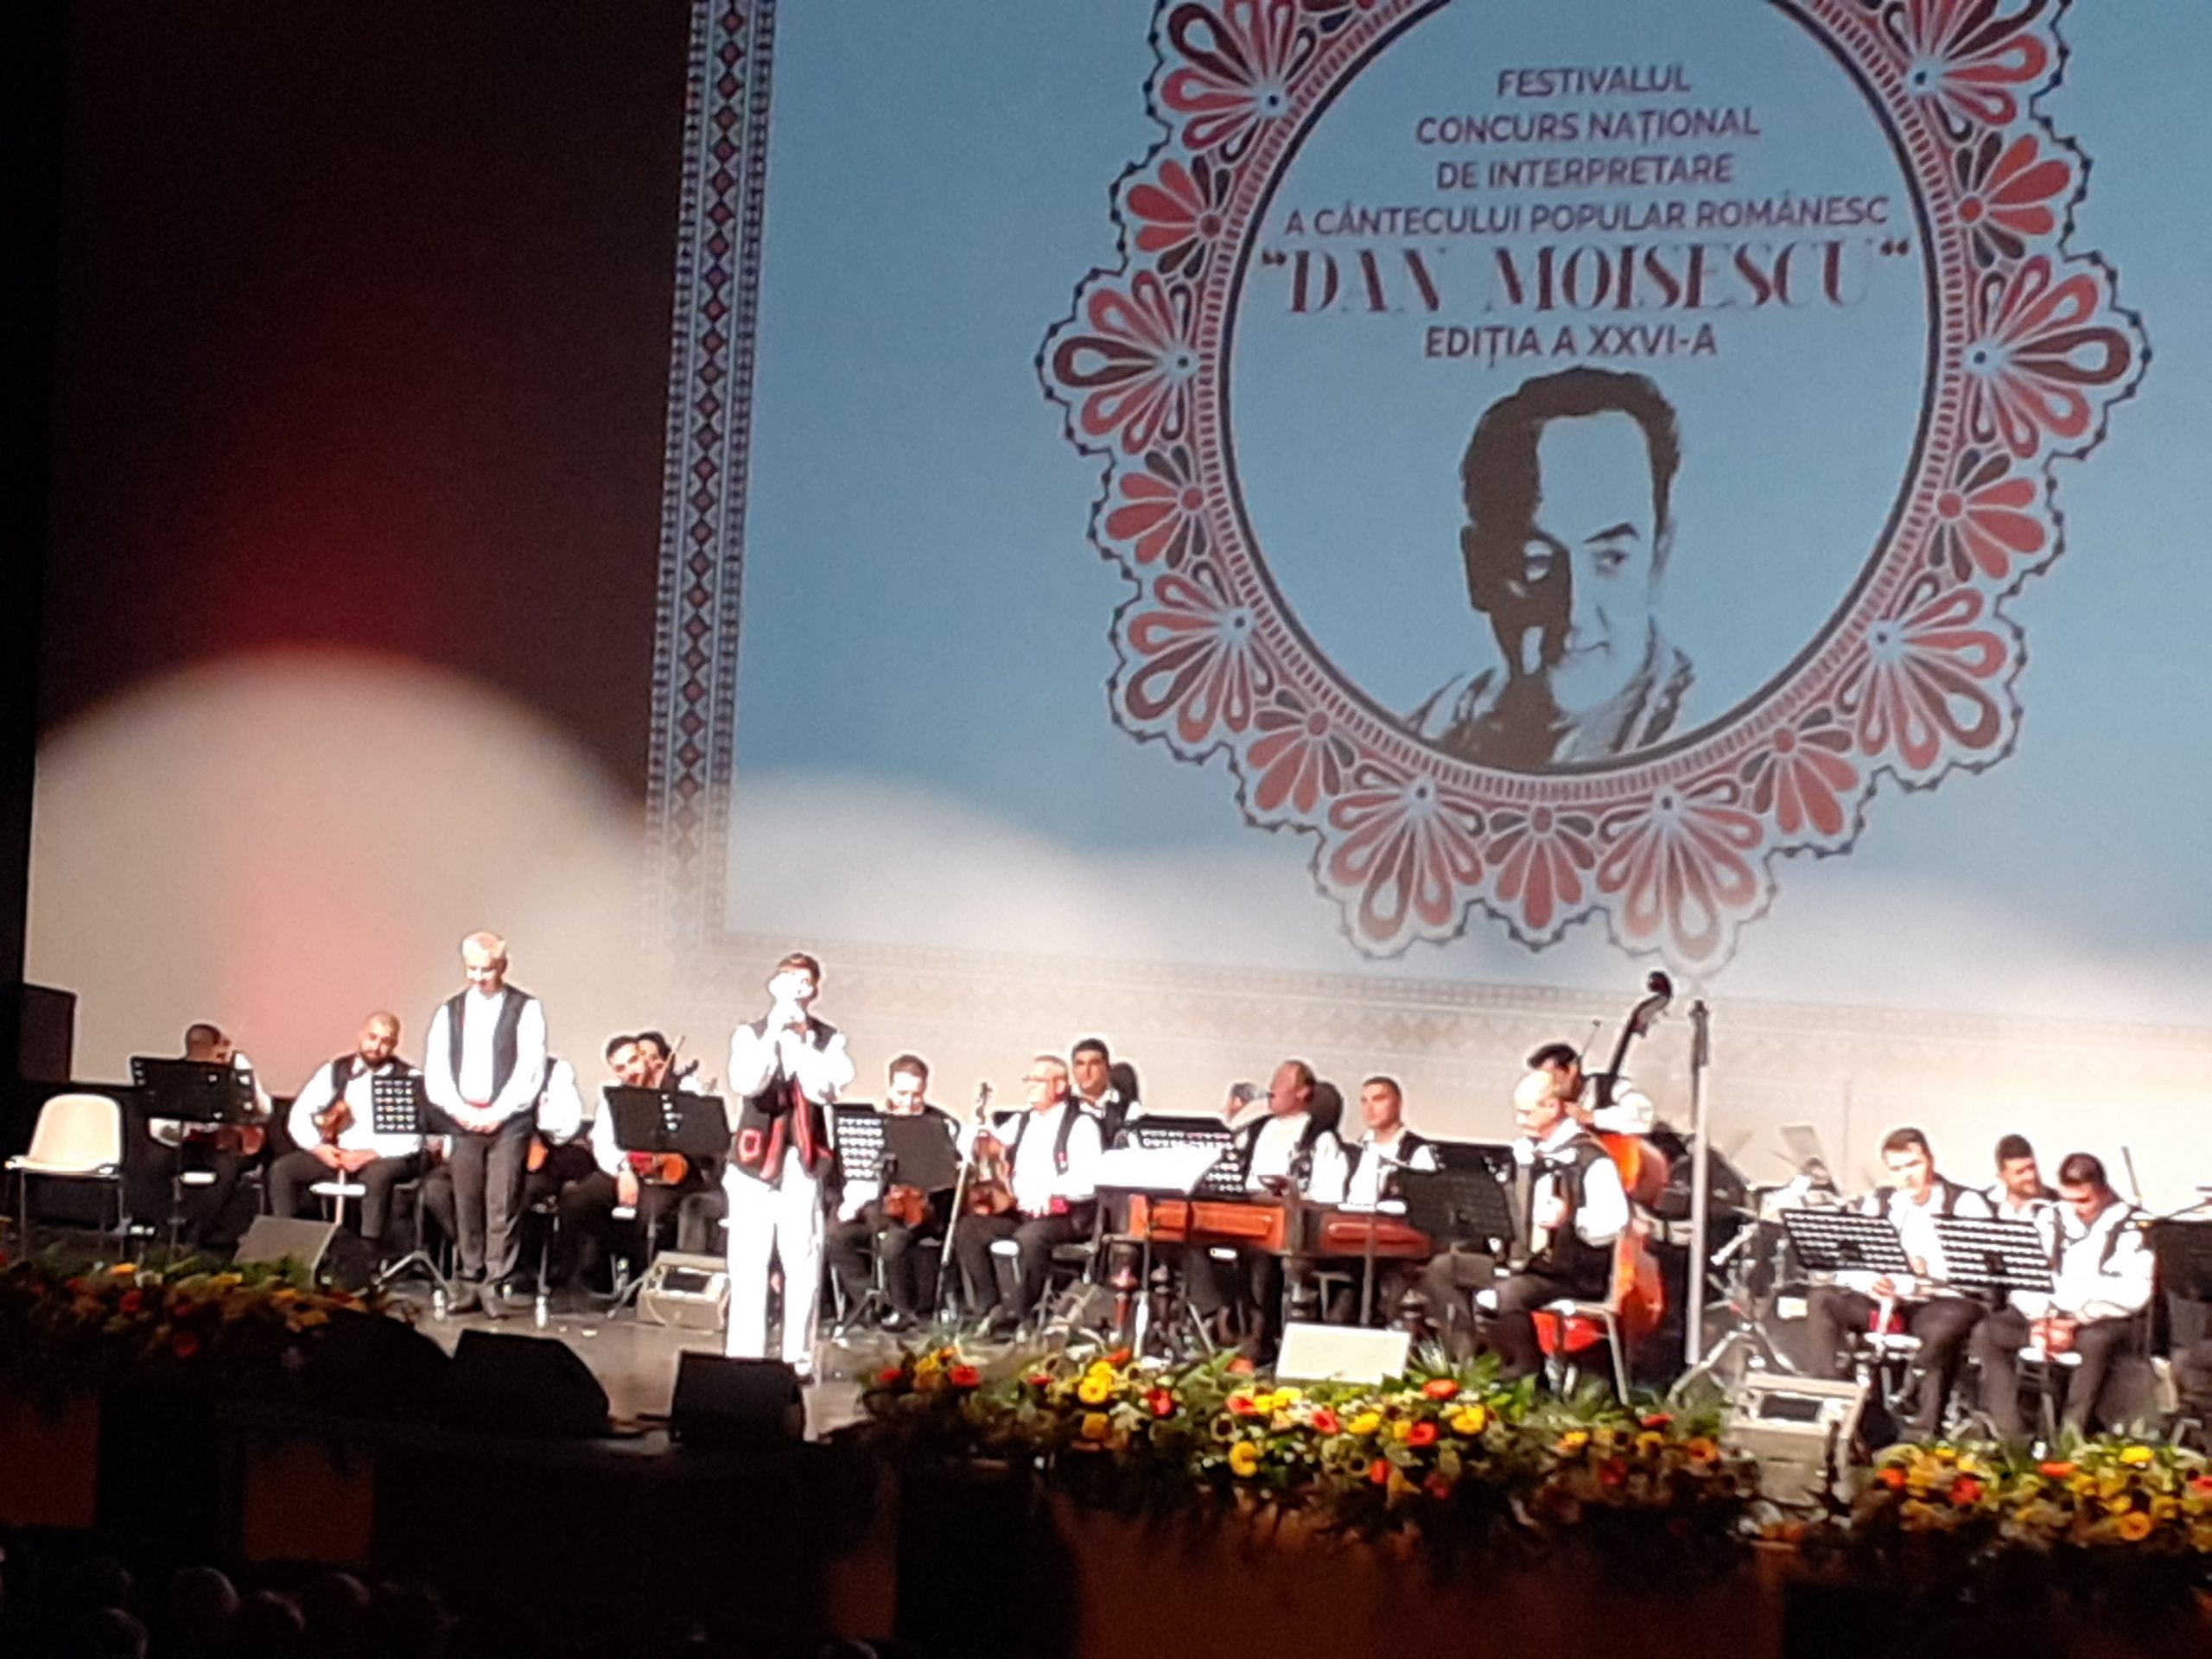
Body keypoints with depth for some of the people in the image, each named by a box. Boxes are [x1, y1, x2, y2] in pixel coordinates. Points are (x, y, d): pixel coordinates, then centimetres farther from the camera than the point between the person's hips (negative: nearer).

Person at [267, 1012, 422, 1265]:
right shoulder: (335, 1070, 8)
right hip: (336, 1154, 4)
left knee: (377, 1174, -38)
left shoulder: (409, 1078, -3)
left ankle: (370, 1257, -34)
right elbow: (298, 1117, 5)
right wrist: (318, 1147, -13)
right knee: (282, 1169, -18)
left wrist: (370, 1155, -25)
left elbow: (411, 1138, -13)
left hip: (385, 1158, -4)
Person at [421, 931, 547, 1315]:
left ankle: (496, 1283, -5)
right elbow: (435, 1071, 7)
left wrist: (496, 1113, -12)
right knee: (466, 1201, 4)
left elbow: (530, 1069, -6)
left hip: (509, 1119, -4)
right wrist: (460, 1110, -8)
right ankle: (471, 1280, 11)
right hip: (462, 1119, 4)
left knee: (503, 1202, -8)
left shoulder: (526, 1009, 1)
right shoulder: (449, 1011, 12)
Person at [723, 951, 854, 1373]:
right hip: (755, 1162, 0)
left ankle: (798, 1356, 2)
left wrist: (800, 1038, -12)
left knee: (803, 1261, -4)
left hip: (804, 1163, 0)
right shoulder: (750, 1034, 6)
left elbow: (826, 1090, -11)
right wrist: (773, 1034, -17)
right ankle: (745, 1354, 6)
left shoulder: (828, 1039, 6)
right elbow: (744, 1084, -13)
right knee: (748, 1261, 0)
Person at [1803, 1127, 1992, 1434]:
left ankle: (1926, 1426, -33)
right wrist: (1871, 1283, -21)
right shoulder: (1876, 1202, 10)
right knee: (1822, 1300, -18)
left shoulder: (1965, 1203, -4)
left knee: (1947, 1324, -40)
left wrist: (1931, 1271, -33)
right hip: (1886, 1302, 5)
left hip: (1946, 1303, -5)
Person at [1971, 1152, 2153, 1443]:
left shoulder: (2131, 1226, -6)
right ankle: (2011, 1435, -21)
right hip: (2050, 1313, 5)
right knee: (1987, 1332, -17)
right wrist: (2041, 1319, -12)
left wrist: (2078, 1320, -20)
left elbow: (2134, 1292, -15)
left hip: (2104, 1320, -5)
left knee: (2094, 1340, -40)